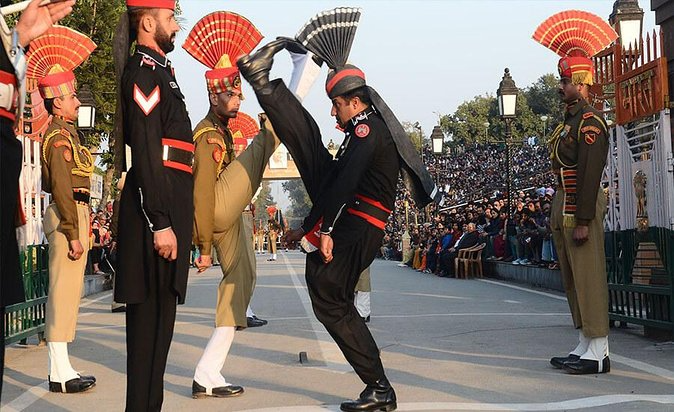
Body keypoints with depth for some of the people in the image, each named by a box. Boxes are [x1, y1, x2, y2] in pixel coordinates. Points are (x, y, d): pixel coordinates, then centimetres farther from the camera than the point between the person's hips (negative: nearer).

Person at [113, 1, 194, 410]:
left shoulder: (160, 71, 21)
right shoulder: (144, 72, -10)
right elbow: (145, 153, -18)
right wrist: (160, 223, -22)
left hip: (169, 205, 10)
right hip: (156, 207, -10)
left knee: (159, 313, 13)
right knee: (151, 312, -7)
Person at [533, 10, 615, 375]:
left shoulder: (589, 121, -13)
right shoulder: (570, 120, 17)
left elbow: (590, 173, -19)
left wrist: (582, 220, -21)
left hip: (580, 209, -10)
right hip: (563, 207, 10)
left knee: (588, 279, -7)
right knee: (573, 280, 12)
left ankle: (598, 353, -4)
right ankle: (584, 347, 19)